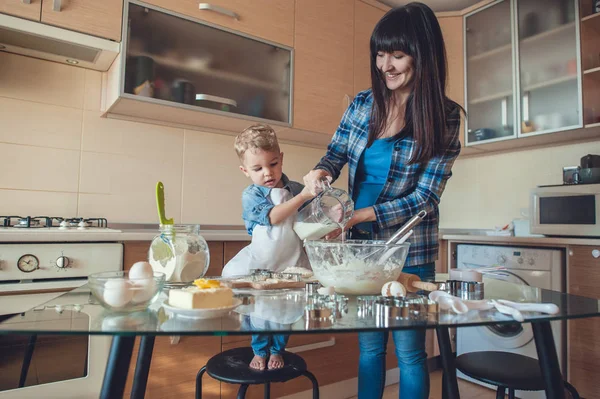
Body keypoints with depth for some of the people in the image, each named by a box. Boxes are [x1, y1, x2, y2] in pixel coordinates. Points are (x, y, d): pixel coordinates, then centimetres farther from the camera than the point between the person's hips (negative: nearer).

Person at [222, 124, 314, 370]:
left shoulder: (295, 189, 0)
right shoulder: (251, 195, -8)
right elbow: (272, 217, -25)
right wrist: (302, 197, -30)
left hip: (291, 263, 2)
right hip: (260, 265, -2)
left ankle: (276, 351, 35)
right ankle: (260, 351, 33)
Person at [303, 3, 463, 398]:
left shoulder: (443, 116, -10)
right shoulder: (363, 103, 1)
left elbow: (425, 197, -13)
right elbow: (336, 152, 9)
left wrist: (361, 215, -22)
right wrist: (321, 172, -15)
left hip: (410, 252, -3)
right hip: (362, 245, 4)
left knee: (409, 349, 10)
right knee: (369, 345, 18)